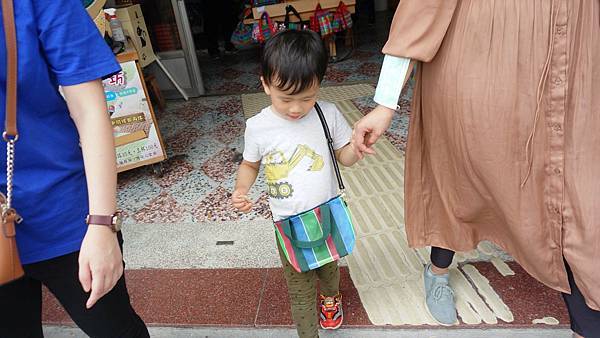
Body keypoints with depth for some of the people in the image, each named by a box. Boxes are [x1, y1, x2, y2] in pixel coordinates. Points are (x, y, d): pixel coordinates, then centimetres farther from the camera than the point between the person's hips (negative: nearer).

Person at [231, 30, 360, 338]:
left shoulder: (328, 114, -12)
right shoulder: (258, 127, -13)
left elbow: (345, 157, -1)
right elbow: (250, 165, 5)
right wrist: (241, 190, -15)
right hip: (289, 225, -2)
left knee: (329, 267, 29)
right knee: (300, 291, 10)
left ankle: (331, 295, 63)